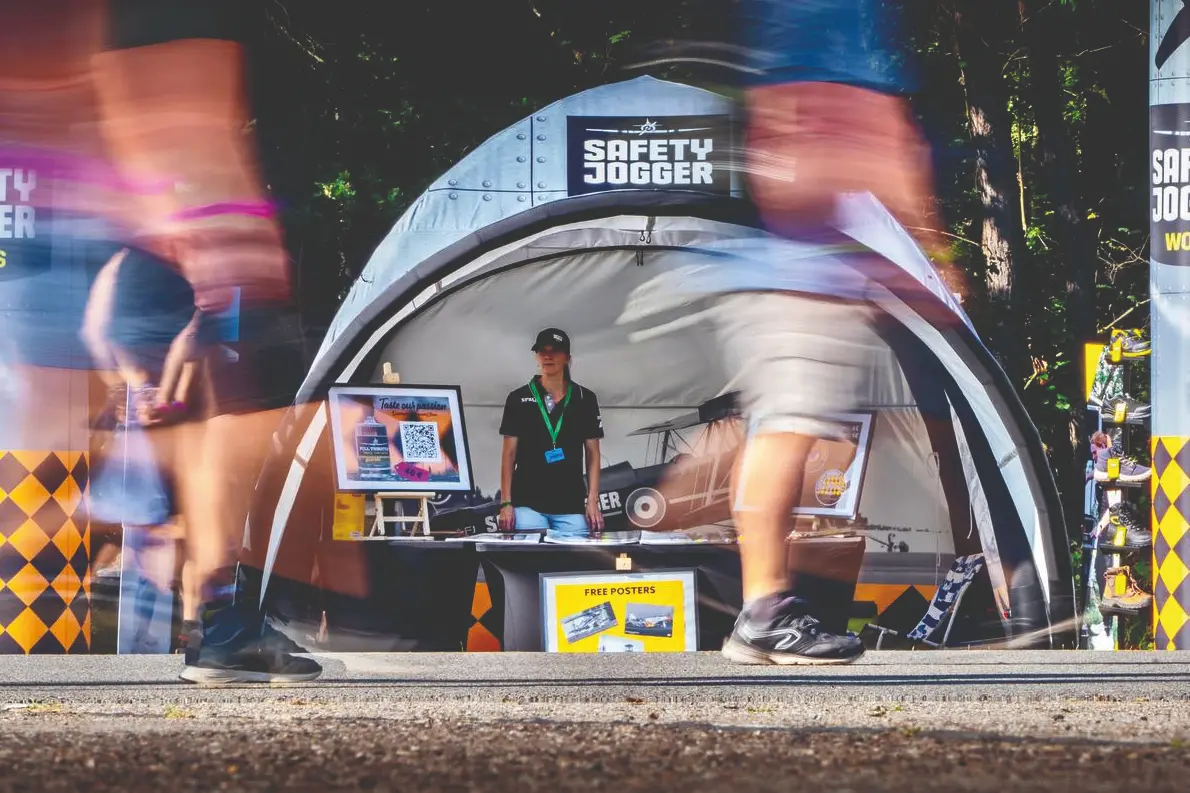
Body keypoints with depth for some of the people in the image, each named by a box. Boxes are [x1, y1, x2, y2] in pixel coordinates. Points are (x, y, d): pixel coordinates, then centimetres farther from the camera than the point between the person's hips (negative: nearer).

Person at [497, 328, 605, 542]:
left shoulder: (585, 399, 8)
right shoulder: (519, 399, 6)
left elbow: (593, 454, 9)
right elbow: (509, 454, 7)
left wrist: (593, 501, 0)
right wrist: (506, 503, -1)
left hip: (572, 506, 1)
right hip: (528, 504, -1)